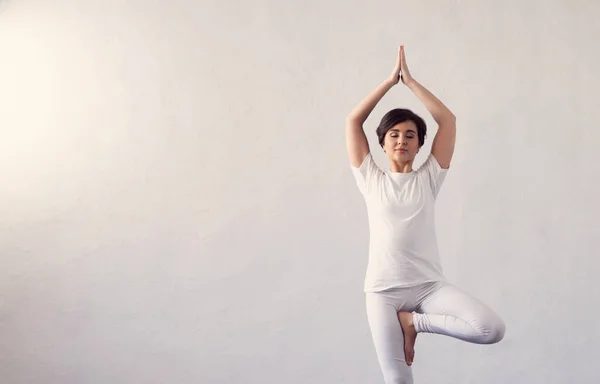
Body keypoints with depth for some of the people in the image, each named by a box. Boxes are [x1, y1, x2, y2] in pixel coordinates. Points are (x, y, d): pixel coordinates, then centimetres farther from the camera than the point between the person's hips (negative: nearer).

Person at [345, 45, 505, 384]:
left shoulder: (428, 179, 8)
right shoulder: (372, 181, 7)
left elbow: (448, 119, 3)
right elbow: (353, 121, 3)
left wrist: (410, 80, 5)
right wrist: (391, 80, 5)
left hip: (430, 285, 1)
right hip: (384, 290, -1)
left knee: (492, 329, -20)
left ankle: (415, 322, 1)